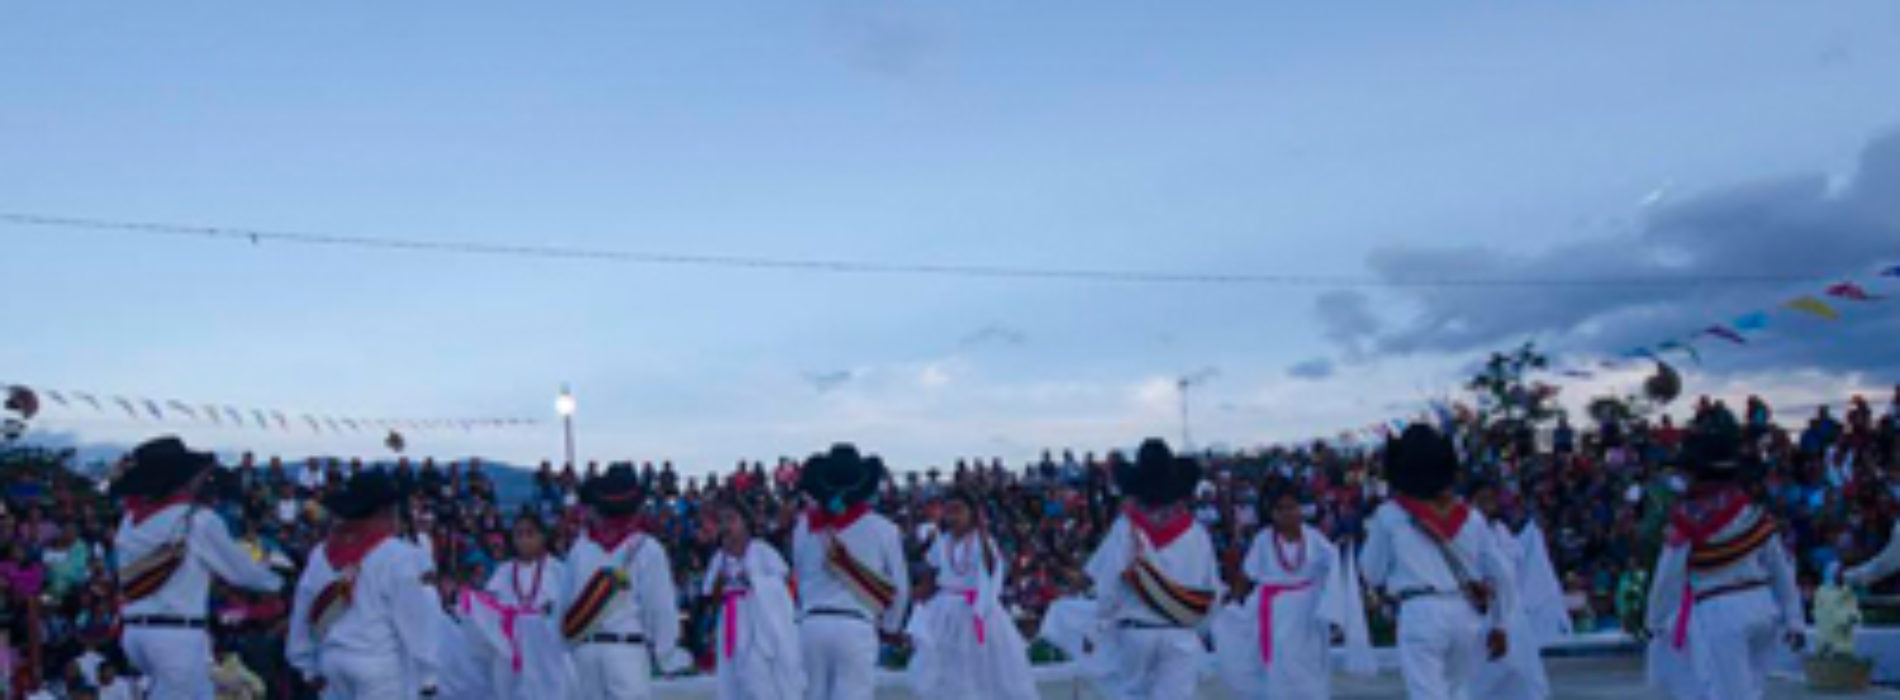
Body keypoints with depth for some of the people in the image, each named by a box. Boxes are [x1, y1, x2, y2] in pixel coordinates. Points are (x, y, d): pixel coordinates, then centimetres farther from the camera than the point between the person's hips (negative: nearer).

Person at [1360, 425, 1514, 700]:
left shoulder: (1390, 515, 2)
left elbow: (1373, 575, 10)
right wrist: (1498, 624, 25)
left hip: (1421, 613, -4)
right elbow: (1501, 575, 13)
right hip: (1467, 615, 4)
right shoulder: (1469, 516, 10)